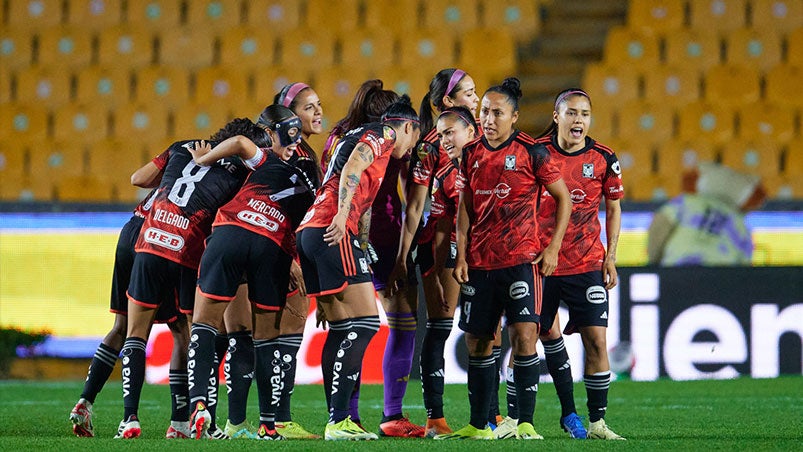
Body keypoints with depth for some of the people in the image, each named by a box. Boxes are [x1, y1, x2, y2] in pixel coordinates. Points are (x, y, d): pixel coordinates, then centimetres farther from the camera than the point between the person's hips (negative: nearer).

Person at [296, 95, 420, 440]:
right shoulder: (381, 137, 2)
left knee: (342, 329, 12)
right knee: (366, 322, -11)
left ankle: (338, 420, 9)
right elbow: (353, 166, -18)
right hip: (334, 233, -10)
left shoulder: (360, 137, 29)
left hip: (310, 231, 10)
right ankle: (339, 421, -18)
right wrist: (343, 214, -27)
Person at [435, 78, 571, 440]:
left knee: (524, 335, -14)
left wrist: (553, 248, -4)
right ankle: (478, 425, 16)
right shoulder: (471, 153, 9)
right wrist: (461, 256, 7)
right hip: (479, 262, 5)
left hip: (521, 260, -5)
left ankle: (525, 423, -11)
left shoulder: (531, 152, -4)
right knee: (477, 342, 7)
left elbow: (563, 197, 2)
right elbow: (465, 207, 15)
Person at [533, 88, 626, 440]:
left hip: (587, 265, 0)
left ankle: (596, 422, 0)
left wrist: (610, 258, 5)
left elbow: (613, 209, 12)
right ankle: (568, 412, 18)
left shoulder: (603, 159, -1)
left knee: (596, 339, -6)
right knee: (548, 334, 4)